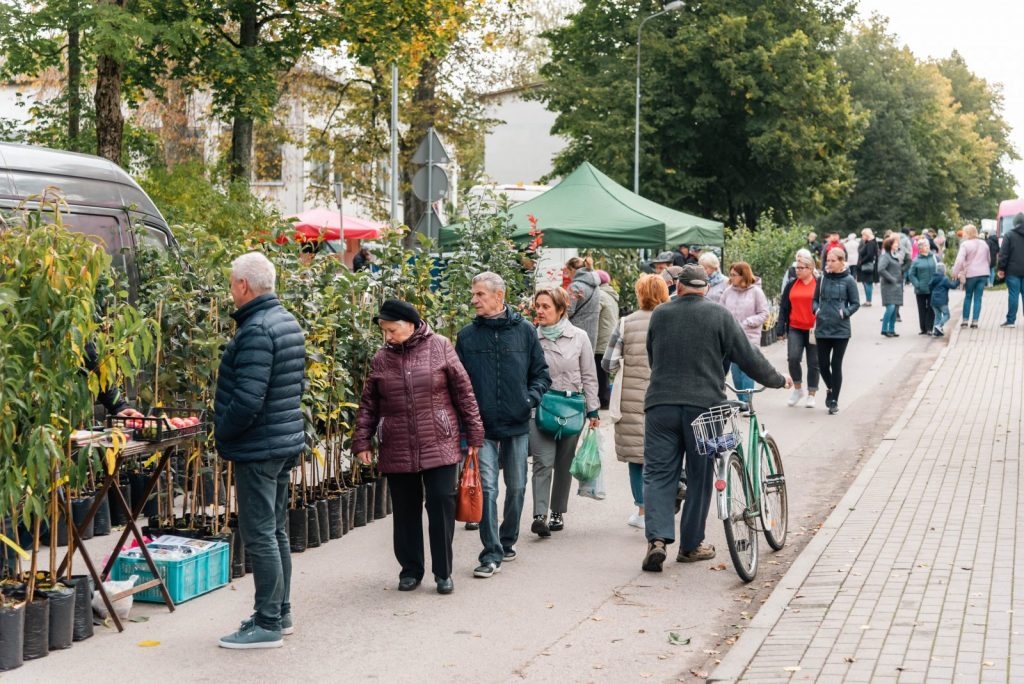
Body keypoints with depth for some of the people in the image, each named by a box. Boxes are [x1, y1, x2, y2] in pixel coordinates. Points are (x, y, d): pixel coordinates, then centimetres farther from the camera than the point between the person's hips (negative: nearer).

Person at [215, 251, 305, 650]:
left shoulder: (256, 330, -21)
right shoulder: (288, 322, 10)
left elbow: (247, 399, -25)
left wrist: (222, 434, -11)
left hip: (258, 446, -10)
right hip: (287, 440, 10)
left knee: (259, 536, -3)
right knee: (276, 531, 17)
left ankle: (268, 625, 2)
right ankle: (280, 614, 27)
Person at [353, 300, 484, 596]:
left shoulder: (440, 347, -2)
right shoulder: (381, 358, 5)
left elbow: (463, 391, 0)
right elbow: (368, 404, 11)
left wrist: (474, 433, 0)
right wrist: (362, 441, 4)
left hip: (439, 446, -2)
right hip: (397, 451, 3)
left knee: (442, 504, -2)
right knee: (405, 511, 9)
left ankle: (443, 572, 10)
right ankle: (410, 570, 23)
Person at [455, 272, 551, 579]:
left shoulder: (524, 331, 1)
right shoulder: (467, 336, 2)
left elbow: (541, 373, 7)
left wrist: (531, 398, -10)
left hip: (517, 425, 1)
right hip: (482, 427, -1)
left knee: (516, 487, 12)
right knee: (487, 489, -7)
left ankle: (507, 541, 31)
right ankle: (491, 554, -4)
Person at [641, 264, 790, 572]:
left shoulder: (659, 314, 8)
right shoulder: (718, 315, -1)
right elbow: (747, 356, 1)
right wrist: (777, 380, 17)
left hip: (661, 404, 2)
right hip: (704, 405, -2)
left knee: (658, 473, 3)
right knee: (699, 477, 9)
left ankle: (657, 538, -14)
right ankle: (691, 545, 14)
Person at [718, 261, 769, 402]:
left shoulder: (756, 291, -5)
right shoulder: (728, 291, 4)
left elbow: (763, 314, -3)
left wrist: (747, 323, -14)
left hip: (749, 339, -4)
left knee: (747, 373, -5)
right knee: (735, 372, 9)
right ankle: (741, 402, 21)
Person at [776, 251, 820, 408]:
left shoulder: (820, 284, -1)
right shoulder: (791, 285, 9)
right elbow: (784, 307, 9)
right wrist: (781, 328, 3)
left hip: (813, 330, -2)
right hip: (795, 329, 2)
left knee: (813, 363, 6)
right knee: (793, 358, -13)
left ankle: (812, 394, 17)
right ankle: (797, 389, 7)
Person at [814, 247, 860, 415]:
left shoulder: (848, 280, -5)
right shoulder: (822, 279, 5)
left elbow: (855, 303, -1)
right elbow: (815, 299, 15)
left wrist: (844, 313, -16)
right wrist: (816, 309, -4)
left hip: (840, 330, -3)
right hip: (822, 329, 3)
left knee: (836, 365, 2)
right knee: (823, 364, 5)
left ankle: (834, 401, 12)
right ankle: (830, 389, 35)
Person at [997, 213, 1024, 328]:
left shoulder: (1009, 235, -5)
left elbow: (1003, 253, -9)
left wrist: (1001, 268, -5)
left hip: (1013, 270, -3)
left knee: (1013, 295, -3)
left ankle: (1011, 320, -2)